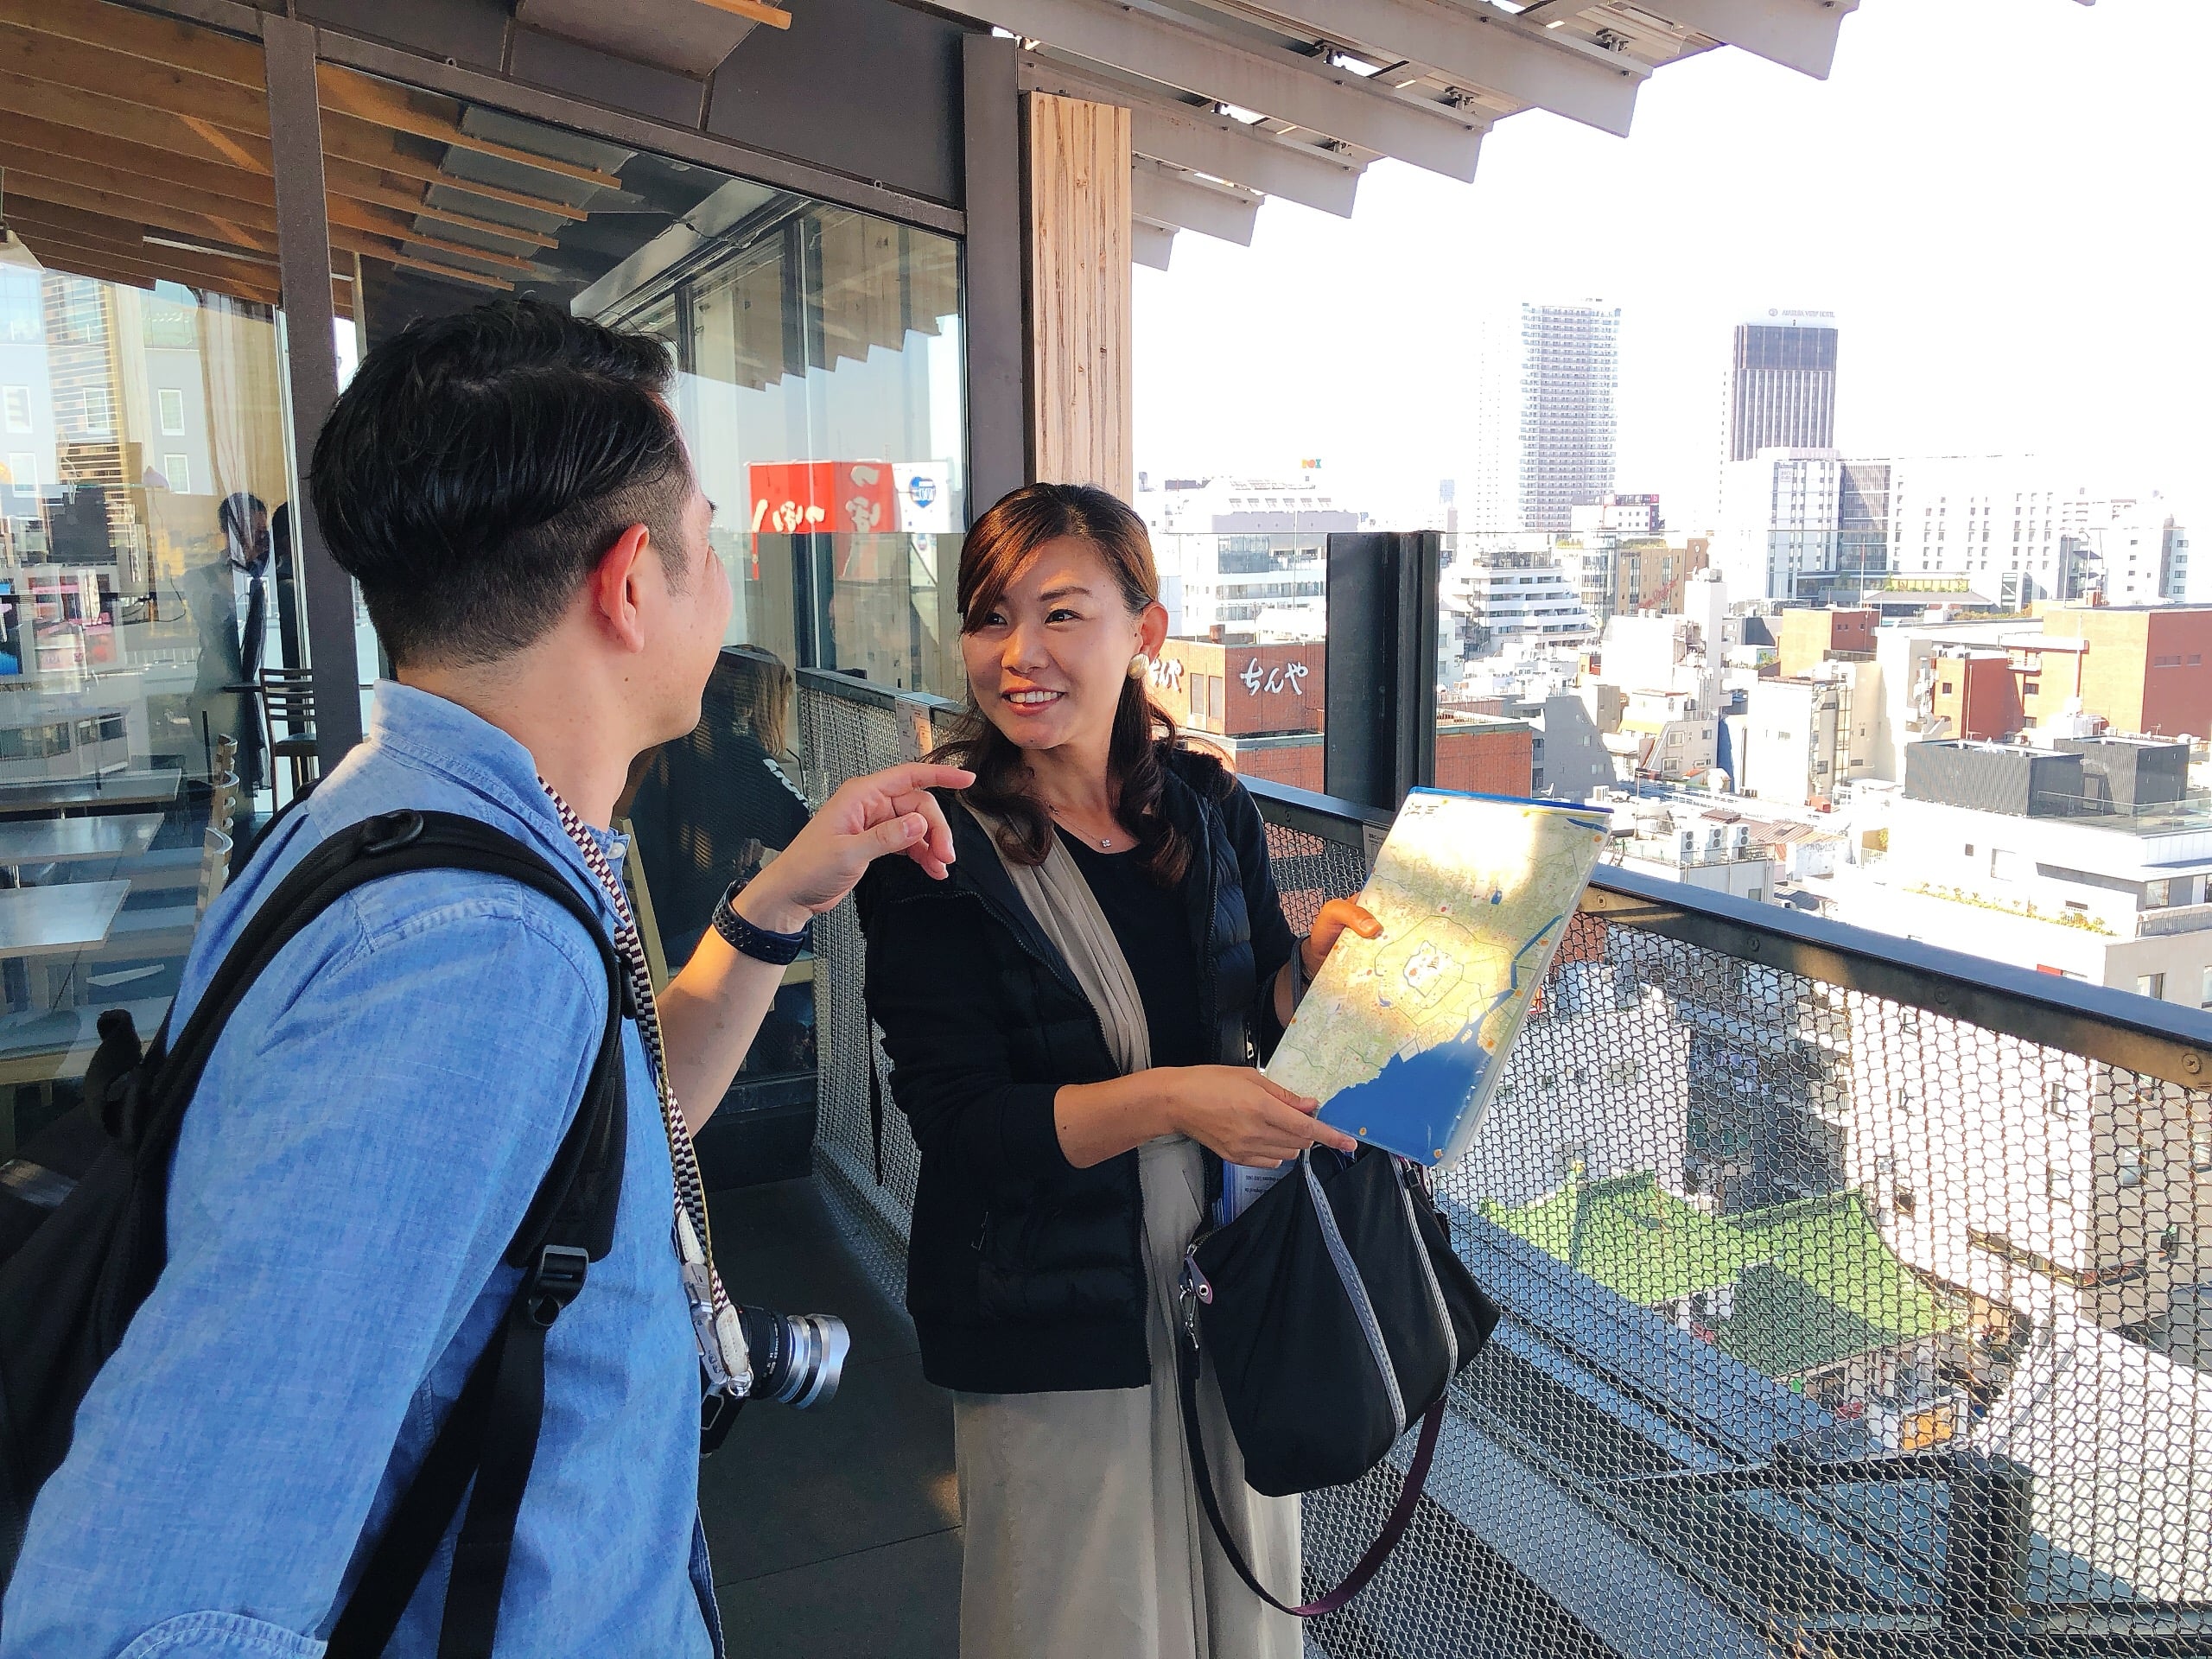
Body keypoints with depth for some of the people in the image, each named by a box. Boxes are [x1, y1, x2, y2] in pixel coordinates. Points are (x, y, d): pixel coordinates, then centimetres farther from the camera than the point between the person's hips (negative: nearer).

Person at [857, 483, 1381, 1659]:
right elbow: (959, 1124, -19)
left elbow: (1266, 1023, 8)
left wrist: (1317, 955, -13)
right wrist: (1167, 1099, -30)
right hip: (1057, 1325, -4)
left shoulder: (1207, 806, -2)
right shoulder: (935, 855, -15)